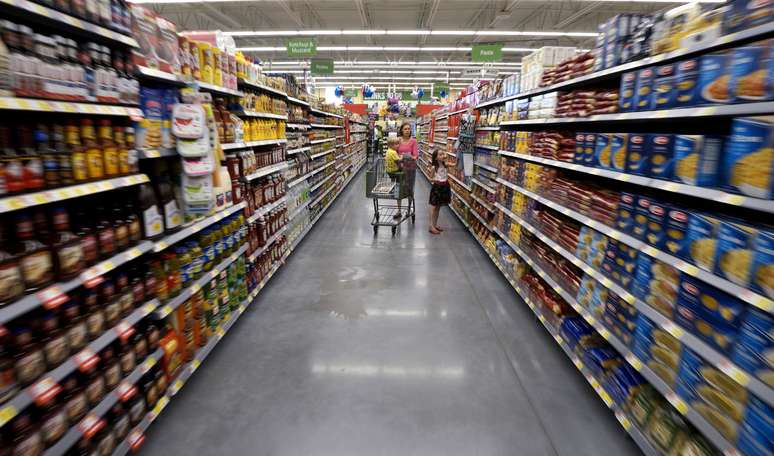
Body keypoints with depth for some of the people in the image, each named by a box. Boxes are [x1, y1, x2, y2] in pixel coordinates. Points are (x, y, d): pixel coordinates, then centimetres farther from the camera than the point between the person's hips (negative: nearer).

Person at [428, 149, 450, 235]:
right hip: (436, 188, -6)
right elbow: (430, 179, -4)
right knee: (433, 207, -1)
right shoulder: (434, 168, -11)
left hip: (444, 187, 6)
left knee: (438, 207, 14)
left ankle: (435, 224, 24)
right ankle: (431, 226, 3)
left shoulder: (445, 166, 3)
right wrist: (435, 180, -21)